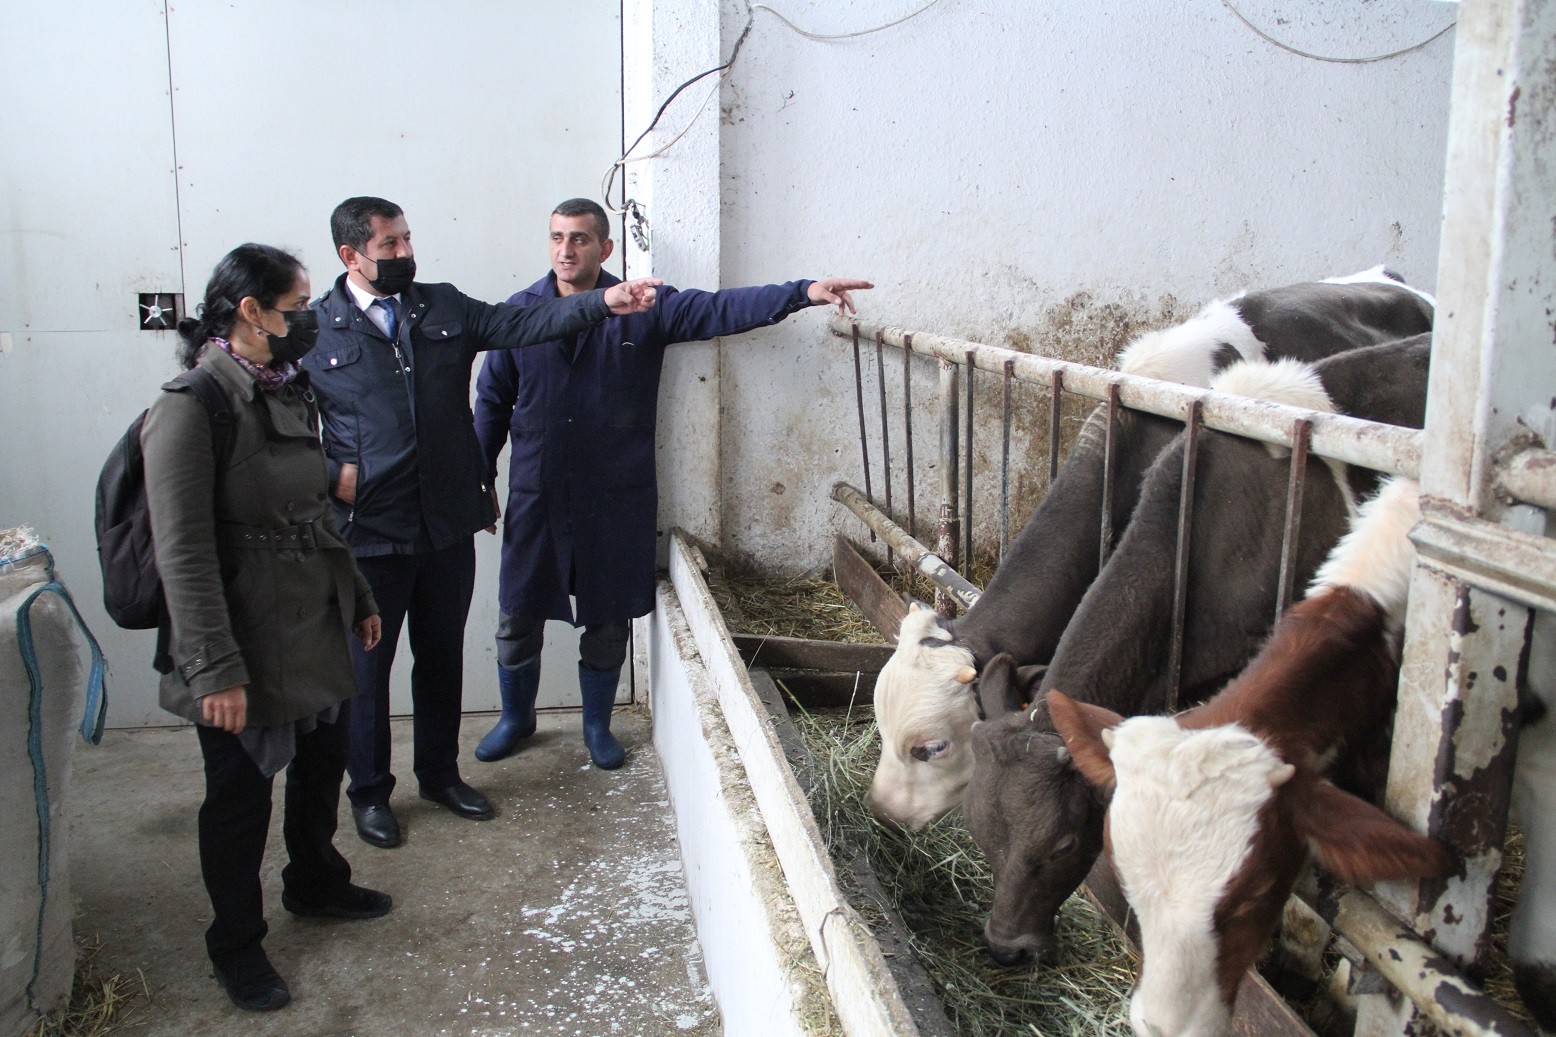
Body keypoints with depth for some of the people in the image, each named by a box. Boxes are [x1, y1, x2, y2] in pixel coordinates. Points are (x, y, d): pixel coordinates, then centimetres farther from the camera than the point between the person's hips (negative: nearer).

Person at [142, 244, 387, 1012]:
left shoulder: (290, 393, 6)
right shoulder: (190, 408, -19)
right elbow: (183, 556, -21)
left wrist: (357, 599, 18)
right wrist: (216, 671, -21)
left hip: (317, 632, 8)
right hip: (248, 646, -7)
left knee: (322, 770, 22)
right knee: (240, 797, 9)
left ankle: (315, 883, 47)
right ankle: (235, 944, 30)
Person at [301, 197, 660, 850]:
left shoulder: (446, 308, 6)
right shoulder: (314, 329, -3)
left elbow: (523, 325, -4)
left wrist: (604, 302, -15)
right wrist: (332, 474, -11)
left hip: (449, 525, 4)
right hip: (368, 531, -3)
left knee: (443, 657, 17)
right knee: (367, 665, 10)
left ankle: (440, 774, 36)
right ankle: (369, 792, 28)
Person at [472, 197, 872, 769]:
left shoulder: (643, 308, -2)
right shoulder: (520, 312, 1)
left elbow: (718, 309, -12)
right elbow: (492, 402, 6)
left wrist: (803, 292, -23)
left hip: (616, 500, 0)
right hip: (536, 496, 1)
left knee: (607, 623, 11)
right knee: (518, 618, 9)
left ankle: (598, 724, 32)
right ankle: (516, 717, 34)